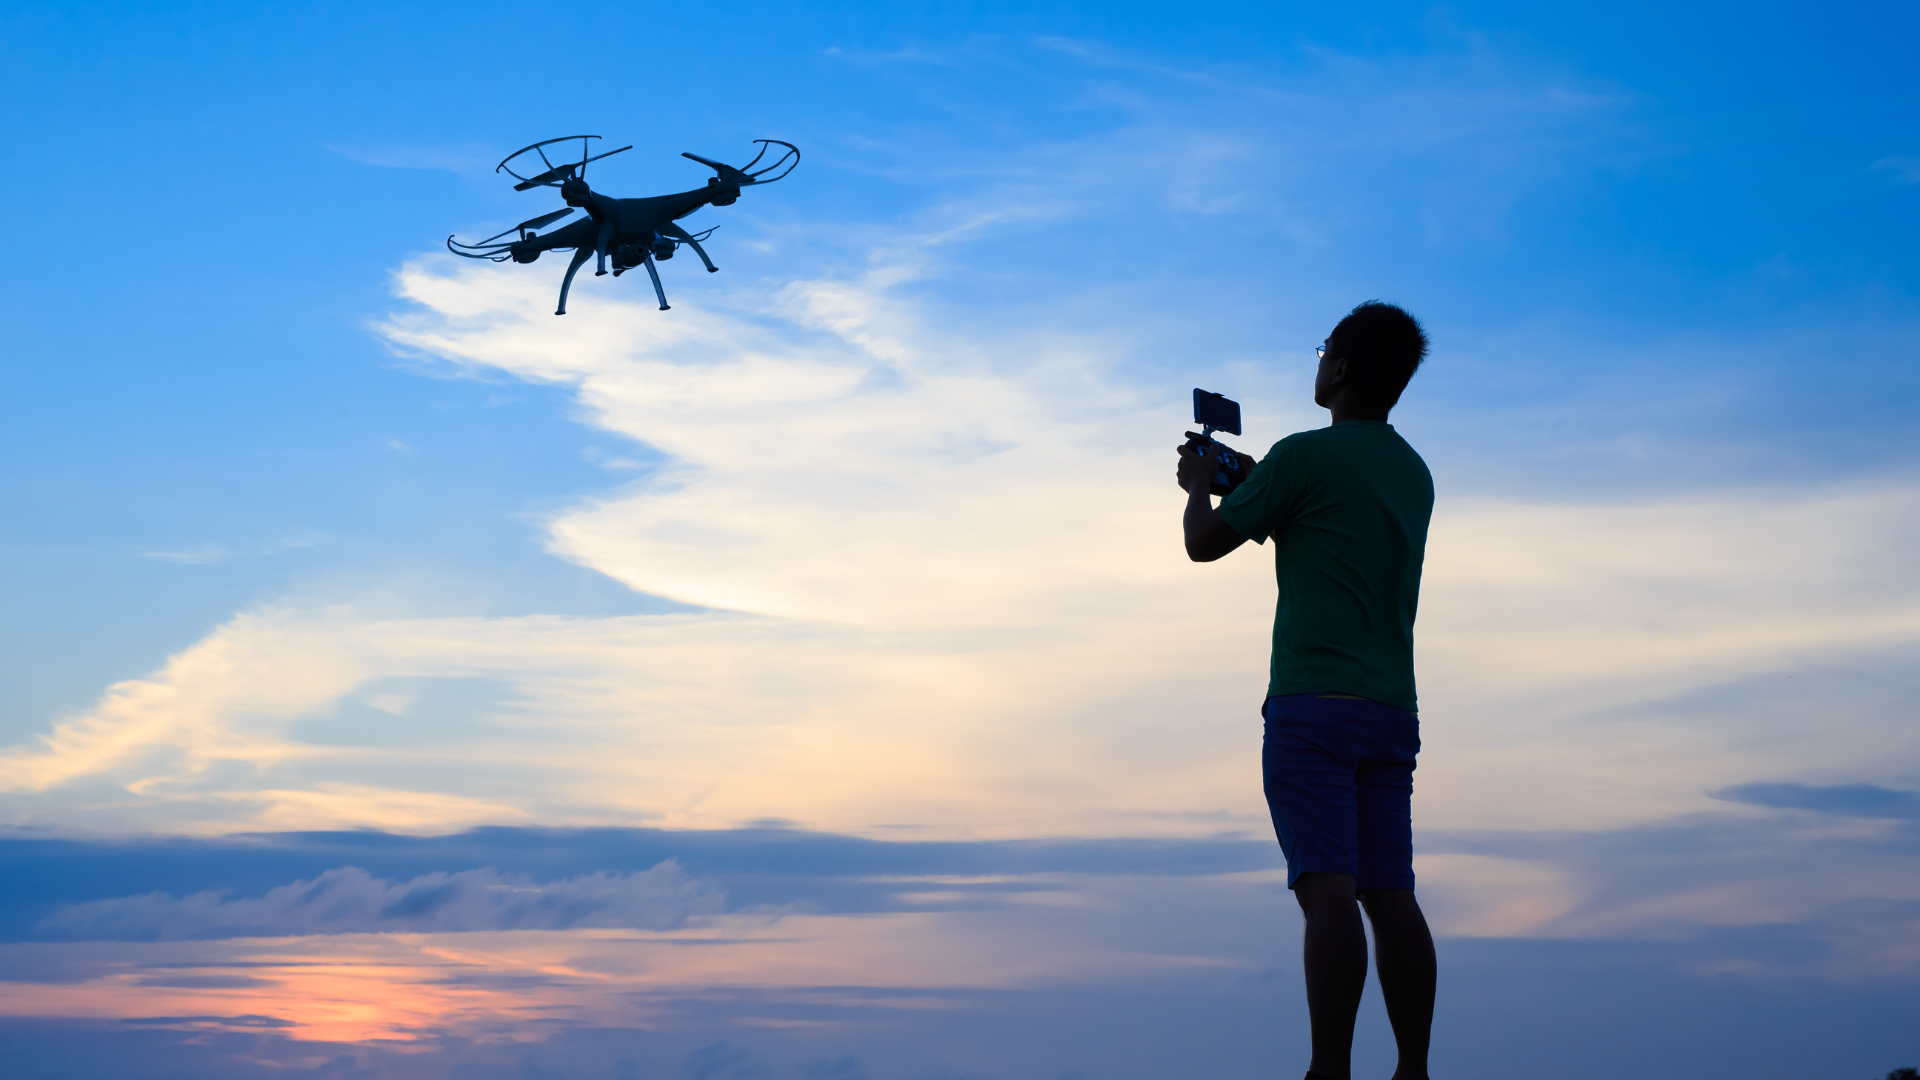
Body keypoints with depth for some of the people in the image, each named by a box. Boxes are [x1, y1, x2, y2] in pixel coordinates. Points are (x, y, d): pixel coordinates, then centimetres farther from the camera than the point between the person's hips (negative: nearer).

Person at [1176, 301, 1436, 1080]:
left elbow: (1204, 544, 1)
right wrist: (1254, 484, 35)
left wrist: (1200, 485, 21)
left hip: (1313, 703, -7)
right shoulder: (1415, 474, 17)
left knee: (1328, 890, -13)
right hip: (1391, 711, 7)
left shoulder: (1307, 455, -6)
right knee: (1390, 895, 4)